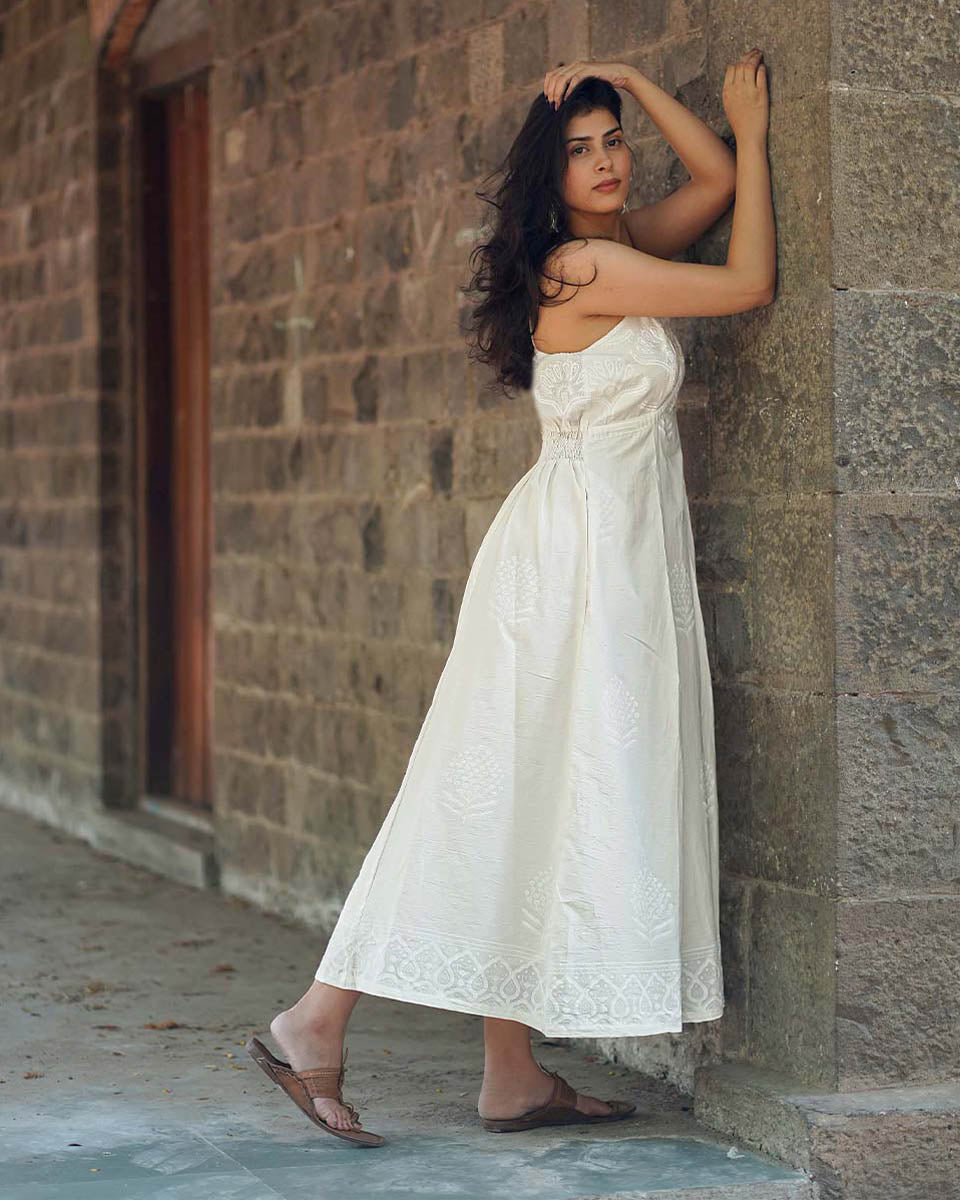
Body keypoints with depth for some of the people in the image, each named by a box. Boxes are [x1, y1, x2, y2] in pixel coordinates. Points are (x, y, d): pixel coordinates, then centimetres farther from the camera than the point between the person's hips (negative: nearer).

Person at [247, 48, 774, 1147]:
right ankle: (318, 1024, -7)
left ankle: (514, 1077, 7)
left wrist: (629, 82, 10)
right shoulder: (584, 265, -13)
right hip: (577, 550, -9)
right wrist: (754, 132, -1)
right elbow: (751, 283, -10)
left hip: (618, 558, 9)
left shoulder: (616, 249, 13)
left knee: (547, 806, 6)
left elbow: (716, 179, 20)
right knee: (513, 802, -9)